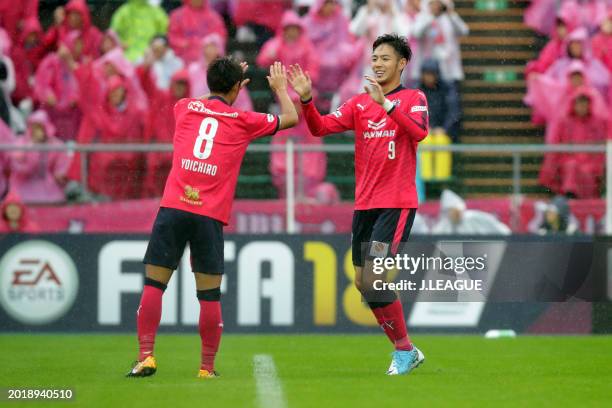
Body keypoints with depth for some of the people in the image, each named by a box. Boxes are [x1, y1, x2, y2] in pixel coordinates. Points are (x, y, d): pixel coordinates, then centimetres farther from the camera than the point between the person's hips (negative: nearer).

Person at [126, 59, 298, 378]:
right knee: (210, 295, 5)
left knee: (153, 285, 2)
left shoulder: (186, 108, 13)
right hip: (210, 216, -1)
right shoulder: (243, 121, 8)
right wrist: (280, 88, 40)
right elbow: (290, 118, 24)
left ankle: (145, 356, -8)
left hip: (173, 208, 1)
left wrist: (226, 83, 49)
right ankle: (207, 367, 8)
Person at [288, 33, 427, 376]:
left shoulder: (414, 98, -1)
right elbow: (321, 127, 3)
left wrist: (385, 104, -32)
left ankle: (404, 350, -1)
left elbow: (419, 132, -21)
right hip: (365, 204, 6)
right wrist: (306, 99, -15)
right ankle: (406, 351, 18)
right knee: (363, 283, 6)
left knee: (375, 280, -16)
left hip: (397, 204, -6)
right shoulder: (360, 103, 13)